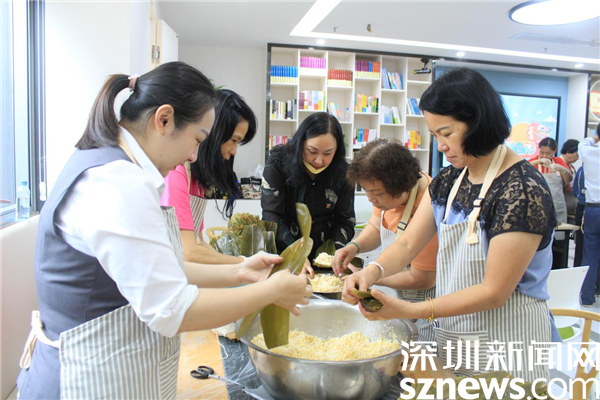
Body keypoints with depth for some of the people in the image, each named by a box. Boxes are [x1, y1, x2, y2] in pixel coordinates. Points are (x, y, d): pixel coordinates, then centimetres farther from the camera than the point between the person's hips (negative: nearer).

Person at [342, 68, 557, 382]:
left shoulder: (524, 191, -22)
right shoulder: (448, 181, 2)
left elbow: (494, 292, -22)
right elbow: (407, 245, -1)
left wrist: (410, 310, -28)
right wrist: (373, 270, -22)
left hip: (506, 342, -6)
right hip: (451, 336, 7)